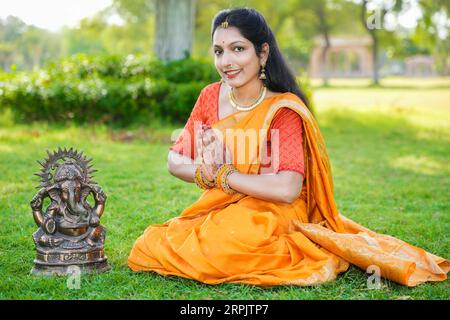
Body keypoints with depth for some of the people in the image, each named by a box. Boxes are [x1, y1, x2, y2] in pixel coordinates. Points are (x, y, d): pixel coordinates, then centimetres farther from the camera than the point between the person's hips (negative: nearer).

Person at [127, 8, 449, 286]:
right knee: (146, 249, -10)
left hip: (269, 213, -6)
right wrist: (202, 171, -17)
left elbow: (286, 190, -26)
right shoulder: (211, 96, 2)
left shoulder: (284, 109, -14)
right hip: (218, 210, 7)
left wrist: (222, 174, -14)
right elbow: (175, 160, 7)